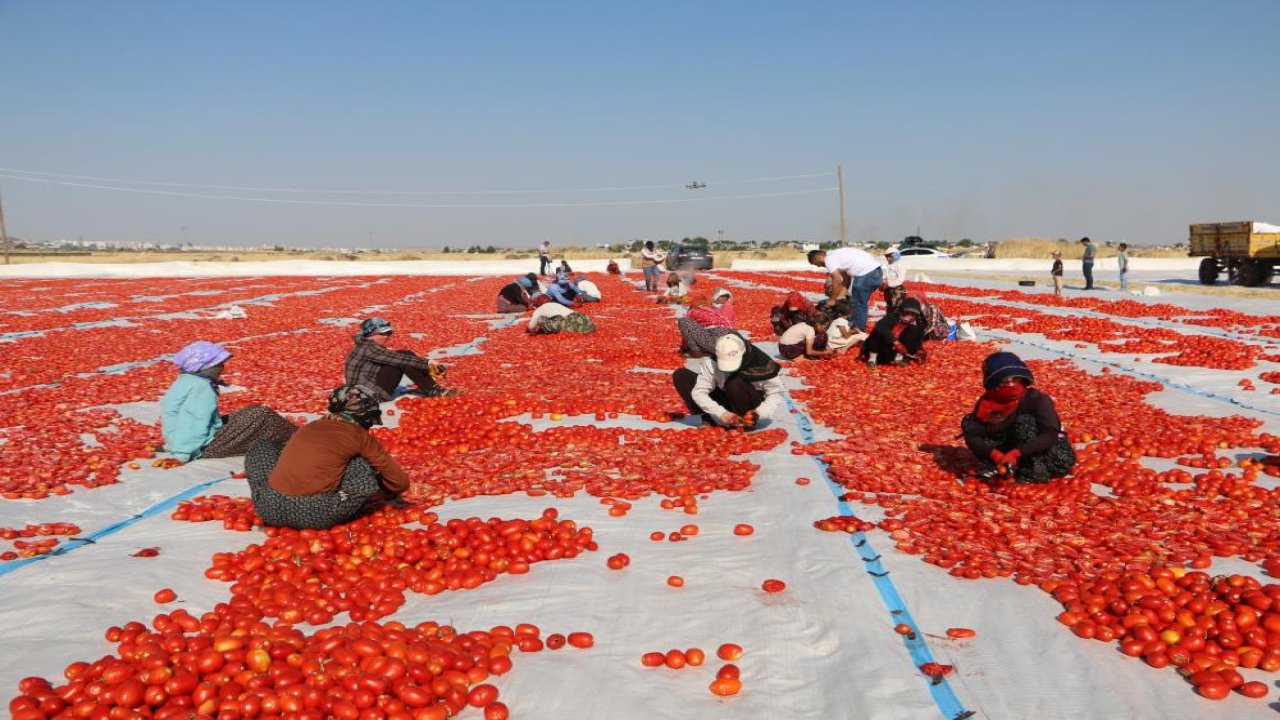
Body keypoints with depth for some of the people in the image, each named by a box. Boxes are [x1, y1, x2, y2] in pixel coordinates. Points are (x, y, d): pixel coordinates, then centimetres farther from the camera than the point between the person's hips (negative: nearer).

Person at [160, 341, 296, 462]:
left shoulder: (187, 381, 10)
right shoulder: (201, 387, -20)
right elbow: (192, 424, -25)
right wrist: (181, 456, -28)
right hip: (205, 447, -10)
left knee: (253, 412, 13)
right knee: (262, 415, -10)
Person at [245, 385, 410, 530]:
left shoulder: (310, 426, 19)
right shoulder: (360, 436, 6)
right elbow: (400, 481, 12)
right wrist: (382, 495, 32)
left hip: (270, 508, 4)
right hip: (316, 515, -4)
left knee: (262, 449, 30)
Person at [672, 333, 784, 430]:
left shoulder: (759, 362, -26)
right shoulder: (712, 362, -22)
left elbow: (776, 393, -18)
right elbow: (698, 392, -24)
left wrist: (759, 412, -34)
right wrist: (722, 413, -32)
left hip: (751, 404, -3)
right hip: (725, 400, 3)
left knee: (734, 383, -38)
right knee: (680, 375, -12)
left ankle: (747, 423, -14)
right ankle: (709, 419, -12)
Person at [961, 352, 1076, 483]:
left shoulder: (1037, 399, -22)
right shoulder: (987, 402, -12)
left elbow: (1050, 435, -32)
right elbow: (972, 435, -18)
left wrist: (1016, 453, -44)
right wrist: (994, 454, -38)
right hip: (1010, 452, 3)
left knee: (1025, 420, -31)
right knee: (969, 422, -11)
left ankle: (1036, 471, -23)